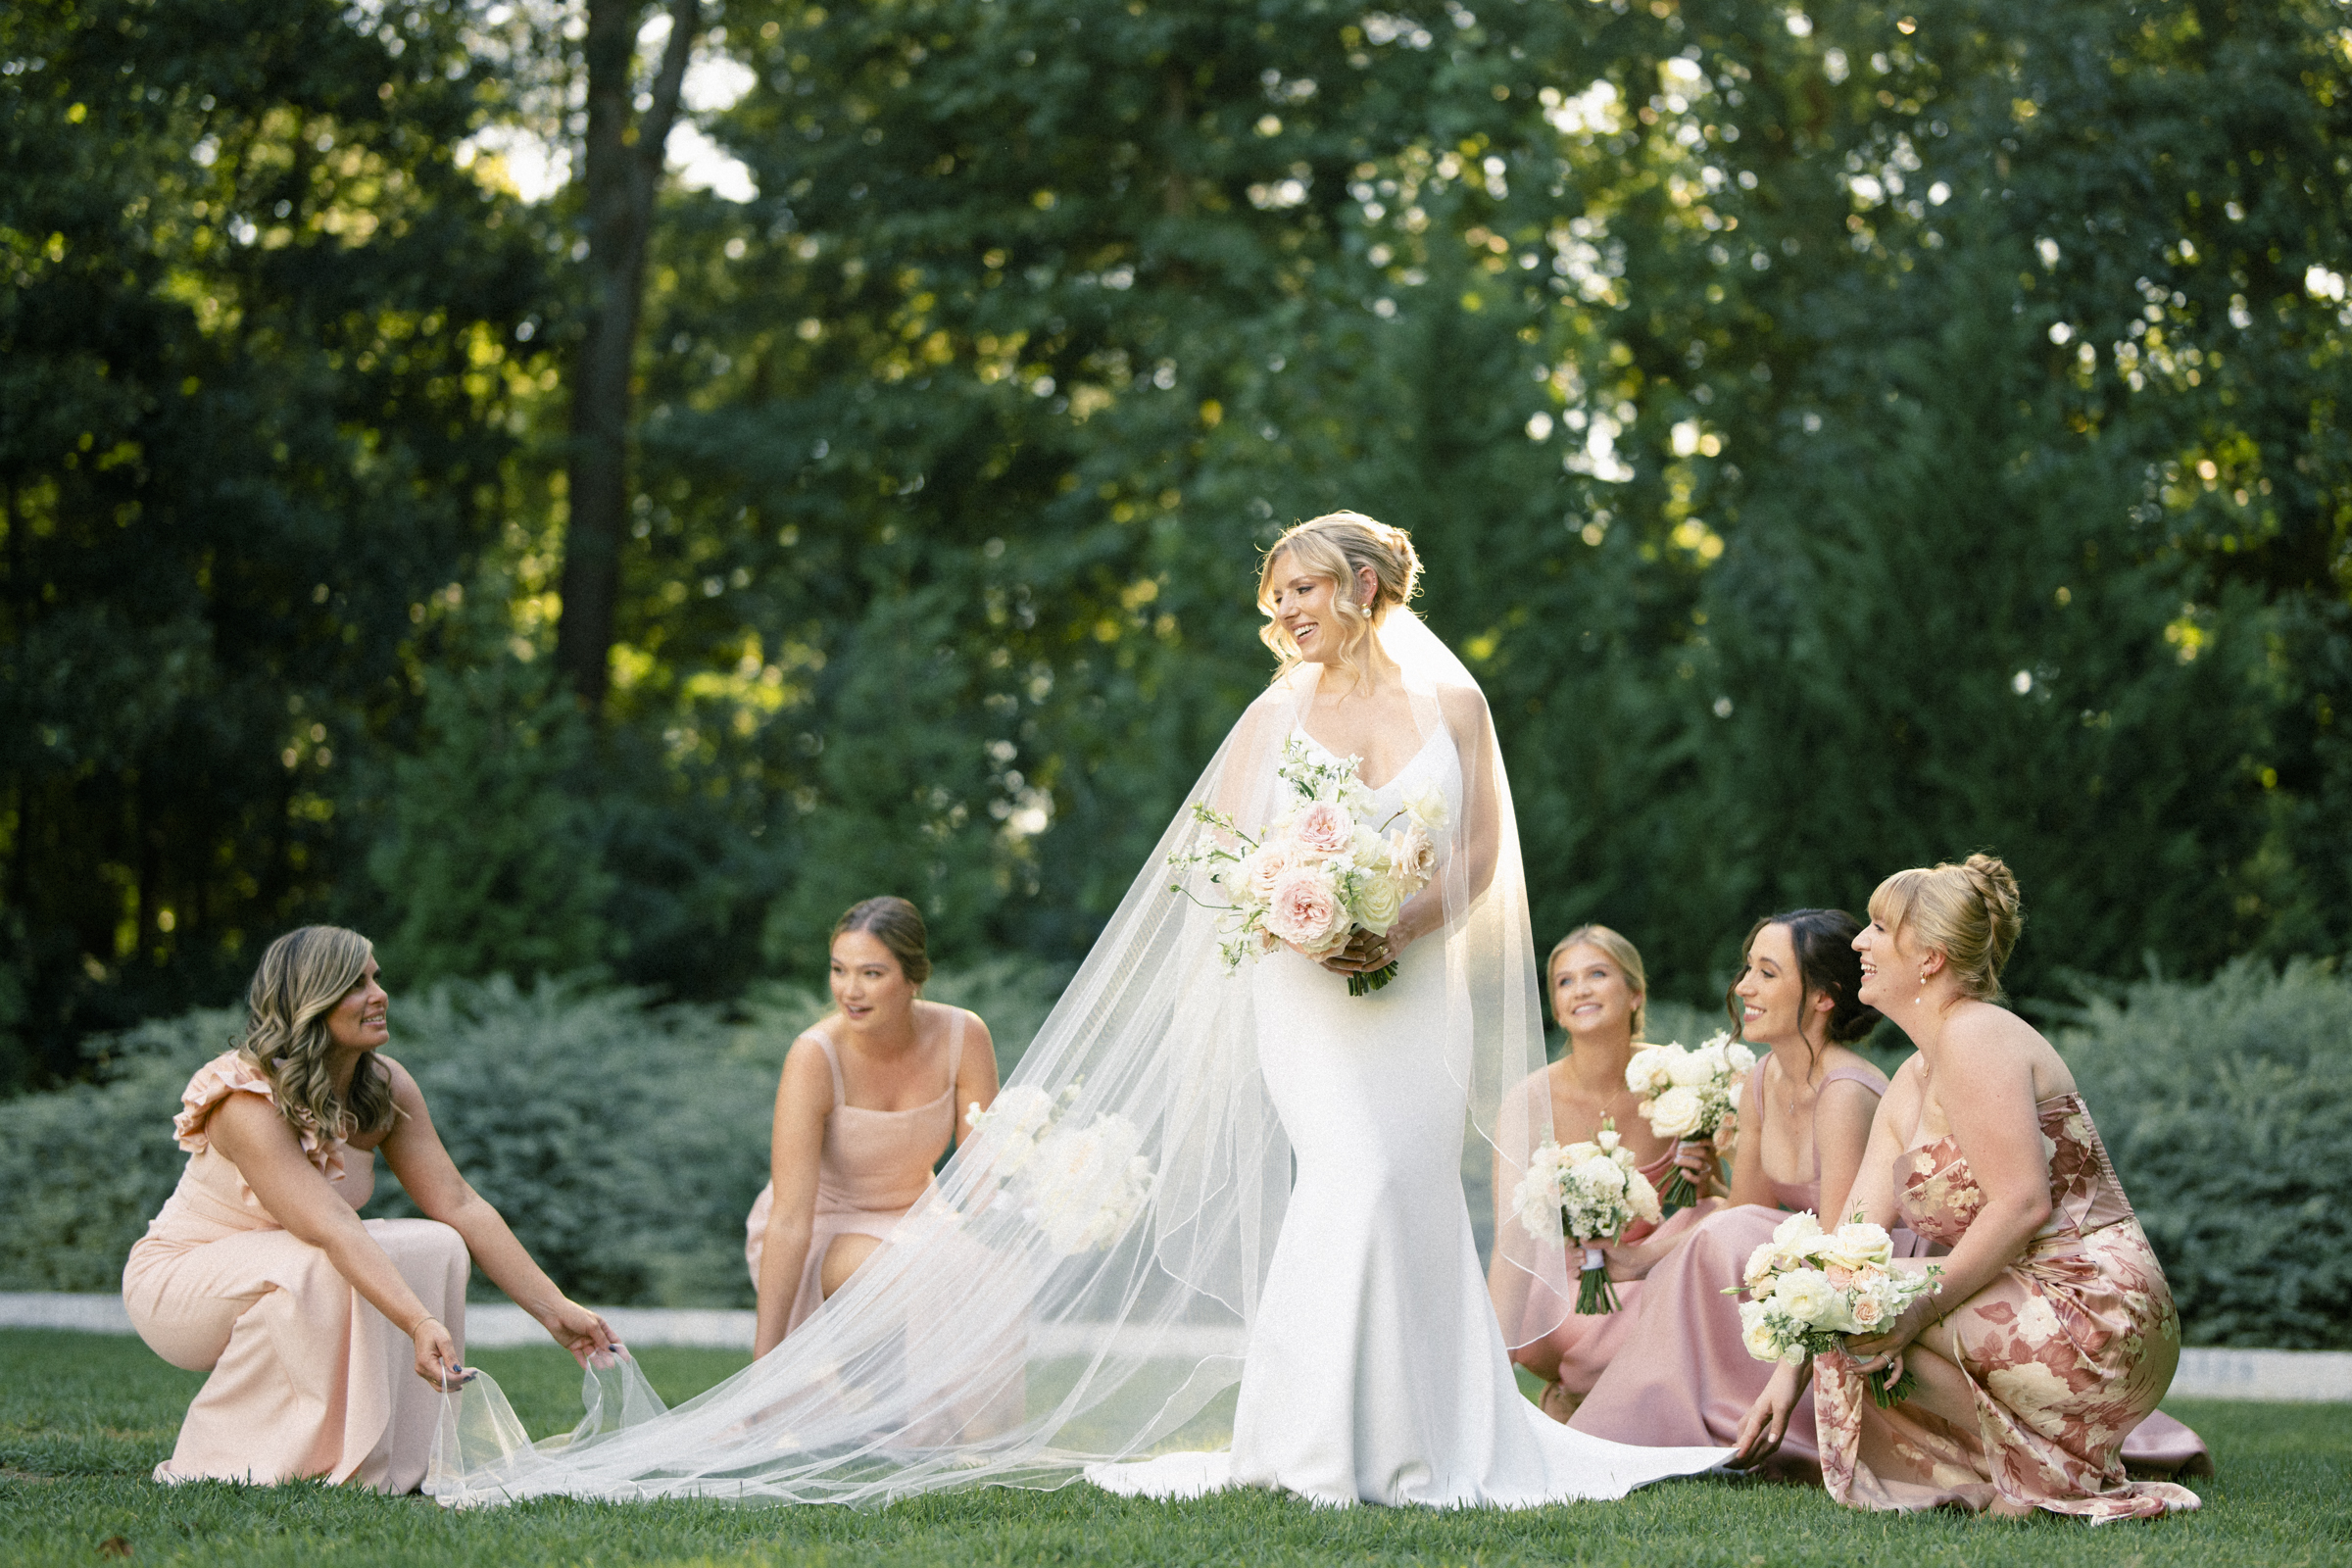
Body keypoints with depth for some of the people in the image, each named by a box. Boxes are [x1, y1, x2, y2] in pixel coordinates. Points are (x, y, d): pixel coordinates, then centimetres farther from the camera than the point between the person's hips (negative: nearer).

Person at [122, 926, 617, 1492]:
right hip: (177, 1280, -7)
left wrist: (555, 1311, -19)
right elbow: (332, 1230, -41)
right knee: (321, 1270, -35)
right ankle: (212, 1464, -21)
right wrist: (420, 1326, -53)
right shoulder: (247, 1101, -29)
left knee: (435, 1246, -17)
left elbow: (459, 1205, -10)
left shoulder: (386, 1087, -6)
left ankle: (381, 1464, -11)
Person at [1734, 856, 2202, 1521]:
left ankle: (2037, 1476, -5)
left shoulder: (1976, 1038, -13)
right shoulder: (1911, 1084, 16)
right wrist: (1790, 1369, 5)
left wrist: (1922, 1307, -23)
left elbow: (2022, 1205, -22)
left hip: (2093, 1315, -10)